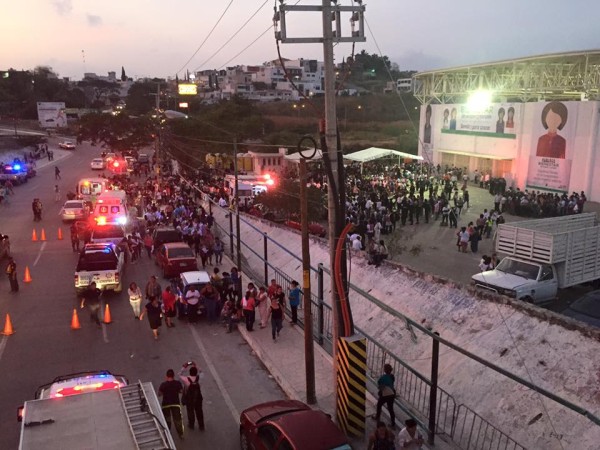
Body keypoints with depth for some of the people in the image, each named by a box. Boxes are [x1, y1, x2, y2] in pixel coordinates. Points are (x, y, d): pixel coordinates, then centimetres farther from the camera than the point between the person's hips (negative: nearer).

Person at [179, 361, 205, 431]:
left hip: (189, 400, -1)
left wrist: (184, 367, -8)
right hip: (198, 398, 1)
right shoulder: (198, 378, -22)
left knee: (190, 412, 22)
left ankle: (191, 425, 43)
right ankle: (201, 426, 33)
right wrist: (196, 366, -1)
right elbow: (201, 372, 2)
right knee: (199, 412, 20)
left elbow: (180, 374, -8)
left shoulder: (186, 379, -28)